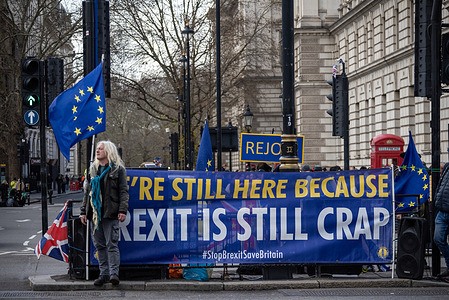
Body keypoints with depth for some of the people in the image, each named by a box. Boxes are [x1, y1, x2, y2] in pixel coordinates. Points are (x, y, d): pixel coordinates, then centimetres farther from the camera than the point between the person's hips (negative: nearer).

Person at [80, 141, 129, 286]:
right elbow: (87, 191, 20)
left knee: (112, 244, -9)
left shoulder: (118, 169, 2)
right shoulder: (92, 169, 18)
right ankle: (104, 274, 12)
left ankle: (114, 273, -9)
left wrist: (122, 210, -12)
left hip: (110, 214, -6)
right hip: (94, 213, 6)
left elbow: (123, 191, -2)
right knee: (99, 245, 7)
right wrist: (83, 211, 13)